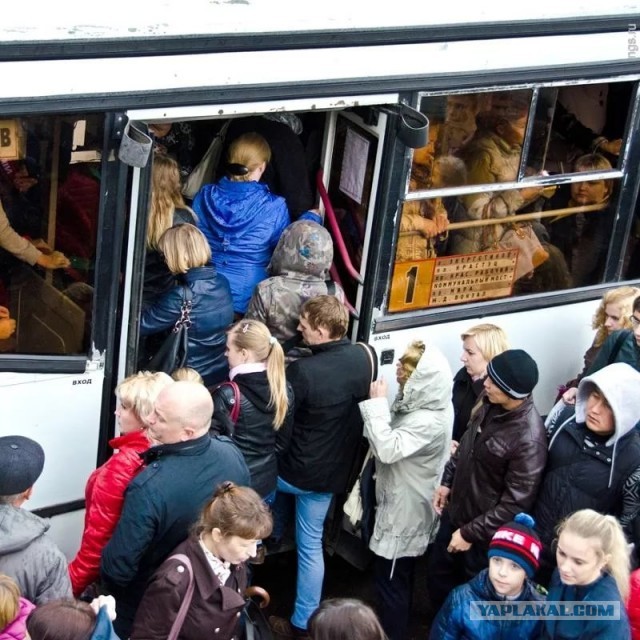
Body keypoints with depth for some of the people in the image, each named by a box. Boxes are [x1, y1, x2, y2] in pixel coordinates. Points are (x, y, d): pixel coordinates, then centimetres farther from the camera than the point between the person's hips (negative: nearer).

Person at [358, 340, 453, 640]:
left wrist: (377, 404, -31)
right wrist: (379, 405, -3)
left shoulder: (429, 421, -30)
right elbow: (392, 439, 11)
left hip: (406, 510, -10)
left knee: (391, 579, 4)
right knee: (398, 576, 25)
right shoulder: (421, 403, -1)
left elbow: (388, 449, -37)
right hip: (400, 502, 10)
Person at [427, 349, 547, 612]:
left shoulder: (529, 440, -33)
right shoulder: (490, 404, -10)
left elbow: (515, 503, -26)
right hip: (455, 511, 8)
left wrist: (470, 533, -19)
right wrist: (447, 481, 12)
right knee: (438, 574, 25)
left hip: (485, 533, -8)